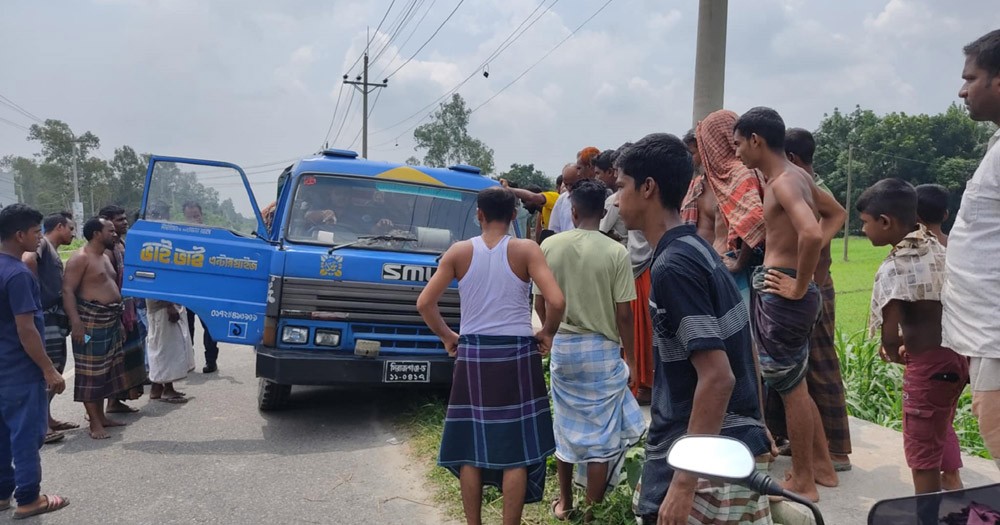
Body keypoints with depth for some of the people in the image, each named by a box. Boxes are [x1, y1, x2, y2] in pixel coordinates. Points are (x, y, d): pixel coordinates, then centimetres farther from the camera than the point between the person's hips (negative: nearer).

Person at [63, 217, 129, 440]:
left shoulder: (105, 256, 17)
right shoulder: (80, 258, -13)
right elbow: (68, 290, -19)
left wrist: (121, 314, 22)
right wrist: (76, 322, -26)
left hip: (111, 320, 10)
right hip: (90, 321, -10)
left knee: (106, 370, 14)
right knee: (91, 372, -5)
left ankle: (102, 416, 24)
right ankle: (95, 423, -1)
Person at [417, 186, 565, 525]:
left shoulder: (459, 252, -1)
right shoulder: (526, 250, -6)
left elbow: (424, 303, -4)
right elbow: (556, 301, -18)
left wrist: (446, 336, 10)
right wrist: (547, 333, 0)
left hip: (472, 355, 2)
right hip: (517, 356, -2)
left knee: (471, 447, 12)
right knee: (516, 450, 6)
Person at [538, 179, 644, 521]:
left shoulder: (549, 246, -3)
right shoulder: (616, 252, -11)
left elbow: (540, 304, 4)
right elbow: (623, 313, -10)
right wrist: (630, 357, 3)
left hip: (562, 347, 4)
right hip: (602, 349, -3)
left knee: (565, 428, 18)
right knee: (601, 435, 7)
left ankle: (565, 502, 31)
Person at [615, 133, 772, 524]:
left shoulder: (673, 265, -20)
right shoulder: (695, 249, 9)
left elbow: (717, 376, -25)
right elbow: (735, 359, 16)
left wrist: (684, 481, -24)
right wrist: (755, 426, 25)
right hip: (730, 446, 9)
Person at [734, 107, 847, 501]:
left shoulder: (784, 182, -17)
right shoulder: (797, 175, 12)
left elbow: (811, 233, -34)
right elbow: (836, 213, 26)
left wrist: (800, 287, -22)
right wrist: (809, 258, 14)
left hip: (782, 293, -10)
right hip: (777, 289, 10)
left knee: (790, 387, 2)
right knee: (792, 383, 19)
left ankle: (803, 482, 16)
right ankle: (822, 465, 31)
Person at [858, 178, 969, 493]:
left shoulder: (893, 268, -22)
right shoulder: (937, 248, 3)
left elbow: (890, 338, -23)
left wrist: (895, 354, -2)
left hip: (929, 365, -9)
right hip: (957, 354, 9)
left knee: (921, 444, 6)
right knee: (941, 426, 30)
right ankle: (953, 488, 42)